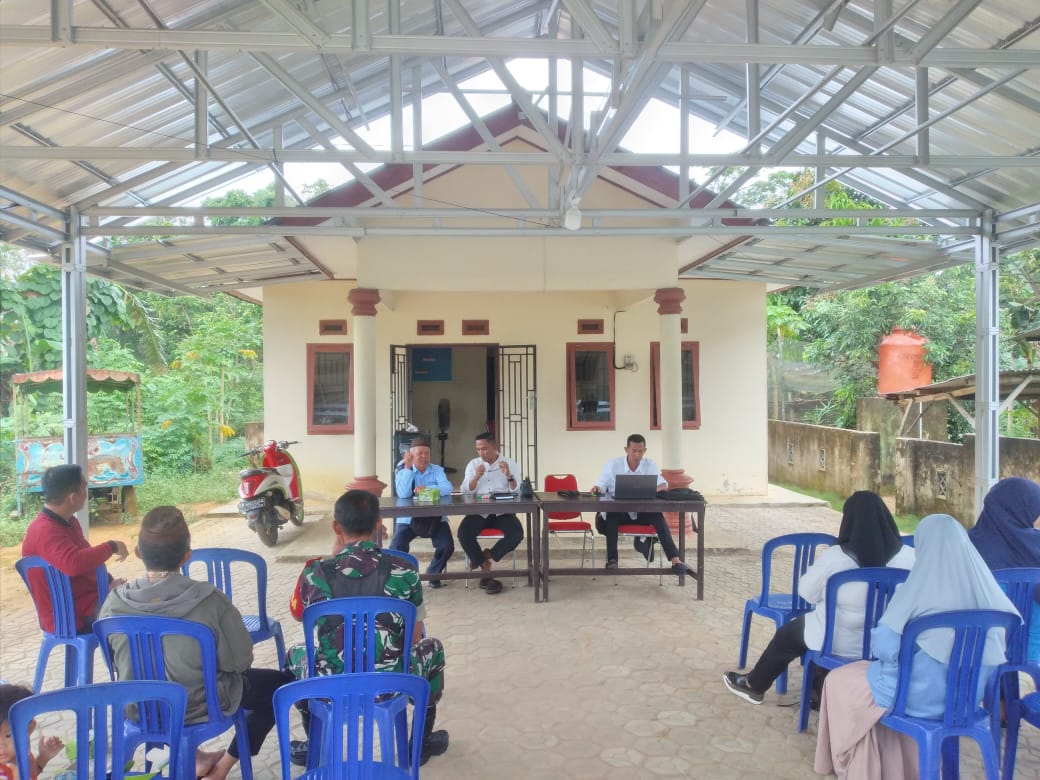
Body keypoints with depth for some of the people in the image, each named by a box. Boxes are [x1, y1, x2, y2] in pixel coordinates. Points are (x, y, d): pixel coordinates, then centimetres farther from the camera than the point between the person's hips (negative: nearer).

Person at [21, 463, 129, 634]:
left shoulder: (68, 522, 7)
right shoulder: (45, 532, -25)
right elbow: (74, 564, -42)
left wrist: (109, 582, 3)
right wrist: (111, 546, -27)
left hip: (89, 597, 10)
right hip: (72, 618, -10)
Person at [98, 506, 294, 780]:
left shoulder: (114, 602, -17)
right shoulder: (209, 600, -28)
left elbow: (118, 663, -1)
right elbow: (240, 661, -17)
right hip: (202, 706, -4)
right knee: (281, 682, 17)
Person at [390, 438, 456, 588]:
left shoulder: (437, 470, 5)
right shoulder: (403, 471, 1)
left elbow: (447, 488, -14)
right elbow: (403, 494, -18)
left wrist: (426, 489, -28)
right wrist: (408, 468, -19)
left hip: (435, 518, 1)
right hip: (408, 518, -1)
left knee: (447, 546, -18)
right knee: (396, 547, -24)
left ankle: (433, 573, 12)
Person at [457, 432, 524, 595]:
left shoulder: (510, 463, 3)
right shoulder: (473, 464, 8)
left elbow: (518, 492, -4)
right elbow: (465, 492, 1)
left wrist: (509, 476, -21)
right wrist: (476, 477, -17)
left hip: (503, 512, -1)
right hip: (479, 512, 1)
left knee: (517, 534, -29)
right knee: (463, 533, -28)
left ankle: (485, 557, -4)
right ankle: (485, 570, -11)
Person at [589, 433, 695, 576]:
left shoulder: (650, 465, 2)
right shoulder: (612, 465, -3)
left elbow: (663, 485, -5)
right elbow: (601, 485, -4)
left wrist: (655, 489, -30)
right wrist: (597, 489, -30)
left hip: (642, 512, 1)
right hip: (618, 512, -1)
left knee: (658, 516, -29)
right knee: (611, 516, -36)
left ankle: (676, 560, -37)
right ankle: (612, 559, -32)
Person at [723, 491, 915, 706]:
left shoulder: (833, 557, -24)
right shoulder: (908, 557, -17)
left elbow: (807, 592, -8)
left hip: (837, 643, -4)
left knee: (786, 635, 24)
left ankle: (754, 685, 44)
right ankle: (823, 692, 44)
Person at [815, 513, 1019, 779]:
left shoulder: (919, 588, -24)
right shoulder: (985, 586, -9)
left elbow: (883, 646, -21)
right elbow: (1000, 640, 8)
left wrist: (879, 642, 2)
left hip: (921, 693, -6)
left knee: (839, 681, 18)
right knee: (883, 669, 33)